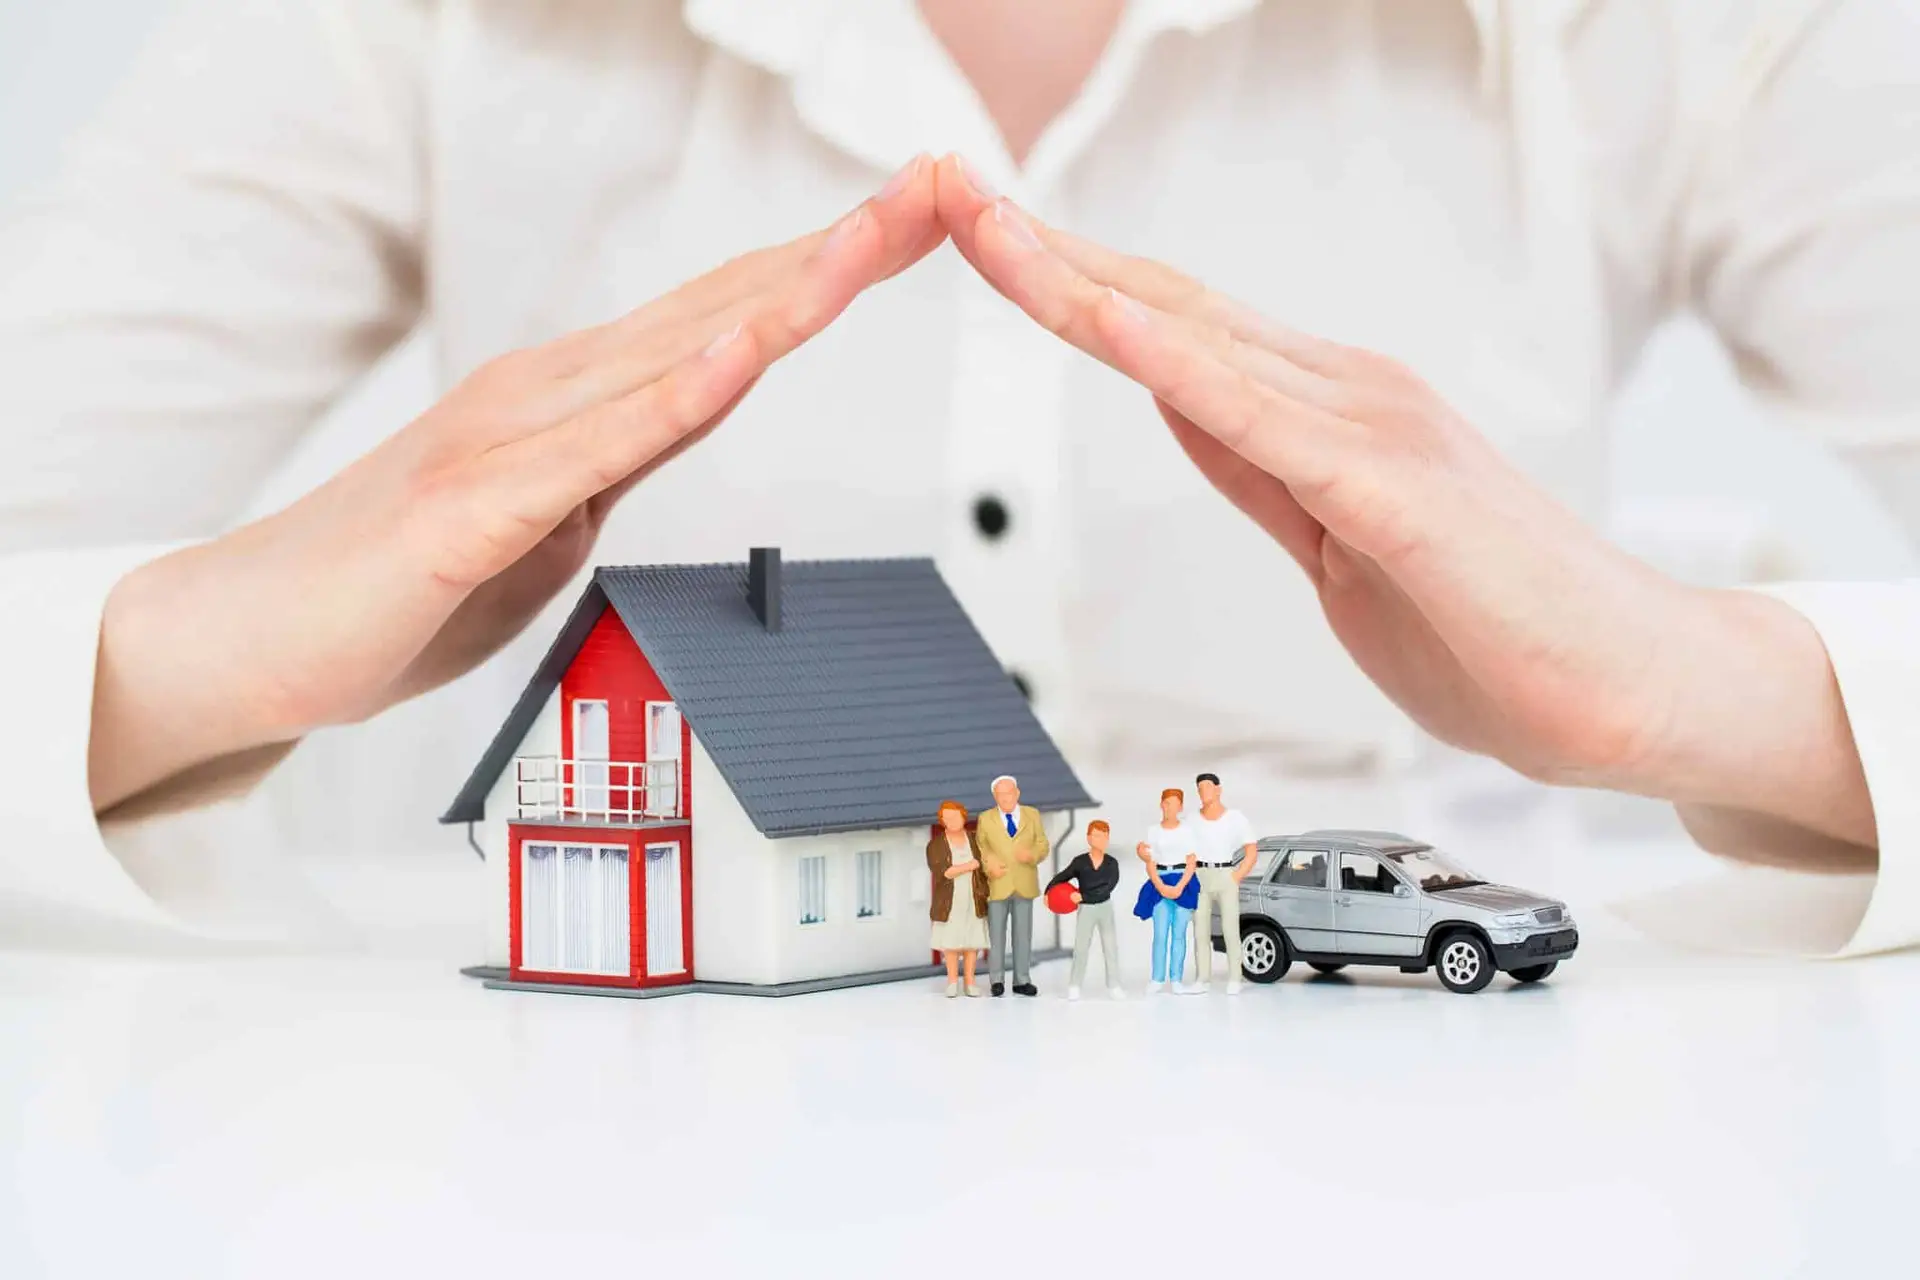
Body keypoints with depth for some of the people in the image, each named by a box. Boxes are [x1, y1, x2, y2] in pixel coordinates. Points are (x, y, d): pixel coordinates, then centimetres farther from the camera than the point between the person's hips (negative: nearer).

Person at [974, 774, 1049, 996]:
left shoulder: (1032, 815, 8)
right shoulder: (986, 819, 6)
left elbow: (1042, 845, 6)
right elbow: (979, 849, 6)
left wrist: (1032, 855, -16)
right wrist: (988, 865, -13)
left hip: (1025, 885, 1)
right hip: (997, 885, -1)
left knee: (1023, 934, 3)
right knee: (996, 934, 1)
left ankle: (1021, 981, 8)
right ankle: (997, 980, 7)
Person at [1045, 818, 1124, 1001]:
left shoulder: (1111, 864, -9)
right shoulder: (1080, 862, -10)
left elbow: (1109, 886, -21)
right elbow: (1061, 877, -2)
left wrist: (1083, 896, -26)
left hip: (1105, 907, 1)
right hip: (1085, 909, -1)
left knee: (1110, 946, 5)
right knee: (1081, 947, 0)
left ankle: (1114, 985, 12)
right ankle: (1074, 985, 8)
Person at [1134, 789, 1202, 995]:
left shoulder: (1188, 830, 2)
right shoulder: (1153, 831, 6)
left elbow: (1192, 862, -1)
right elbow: (1150, 864, 5)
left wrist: (1179, 887, -12)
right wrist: (1161, 886, -10)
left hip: (1183, 883, 0)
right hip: (1160, 884, 0)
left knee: (1179, 934, 2)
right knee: (1160, 934, -4)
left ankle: (1177, 980, 3)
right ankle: (1156, 979, -1)